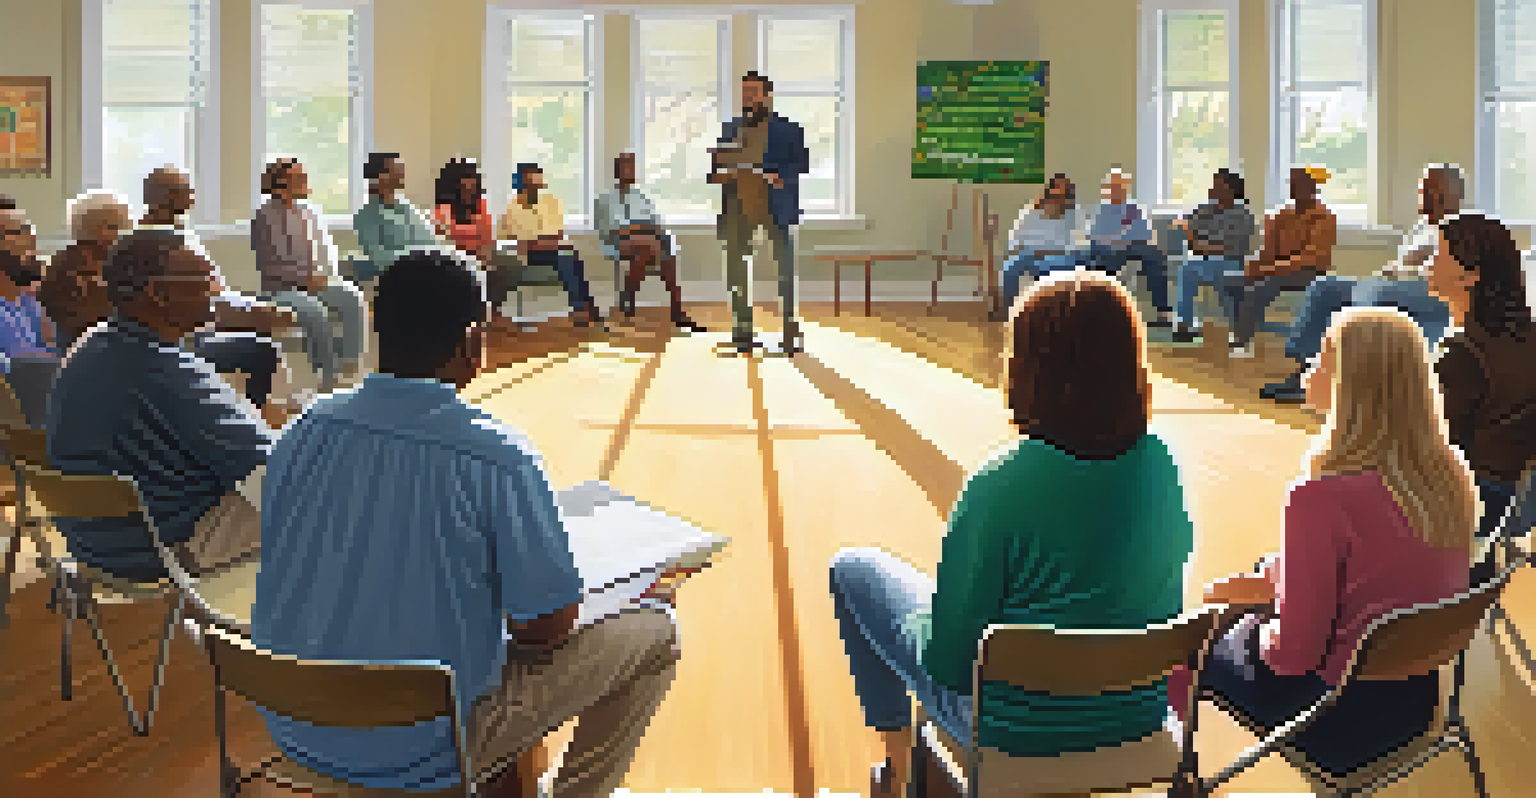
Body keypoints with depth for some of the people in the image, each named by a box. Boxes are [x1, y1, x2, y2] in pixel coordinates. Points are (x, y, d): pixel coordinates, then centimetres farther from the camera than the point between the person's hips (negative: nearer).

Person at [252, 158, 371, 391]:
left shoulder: (308, 213, 14)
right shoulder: (266, 217, -6)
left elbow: (327, 251, 17)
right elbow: (270, 266, -12)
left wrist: (323, 274, -2)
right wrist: (306, 278, -17)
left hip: (313, 283, 6)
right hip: (281, 289, -6)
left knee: (354, 300, -19)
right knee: (315, 312, -32)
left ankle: (350, 361, -15)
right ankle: (329, 375, -22)